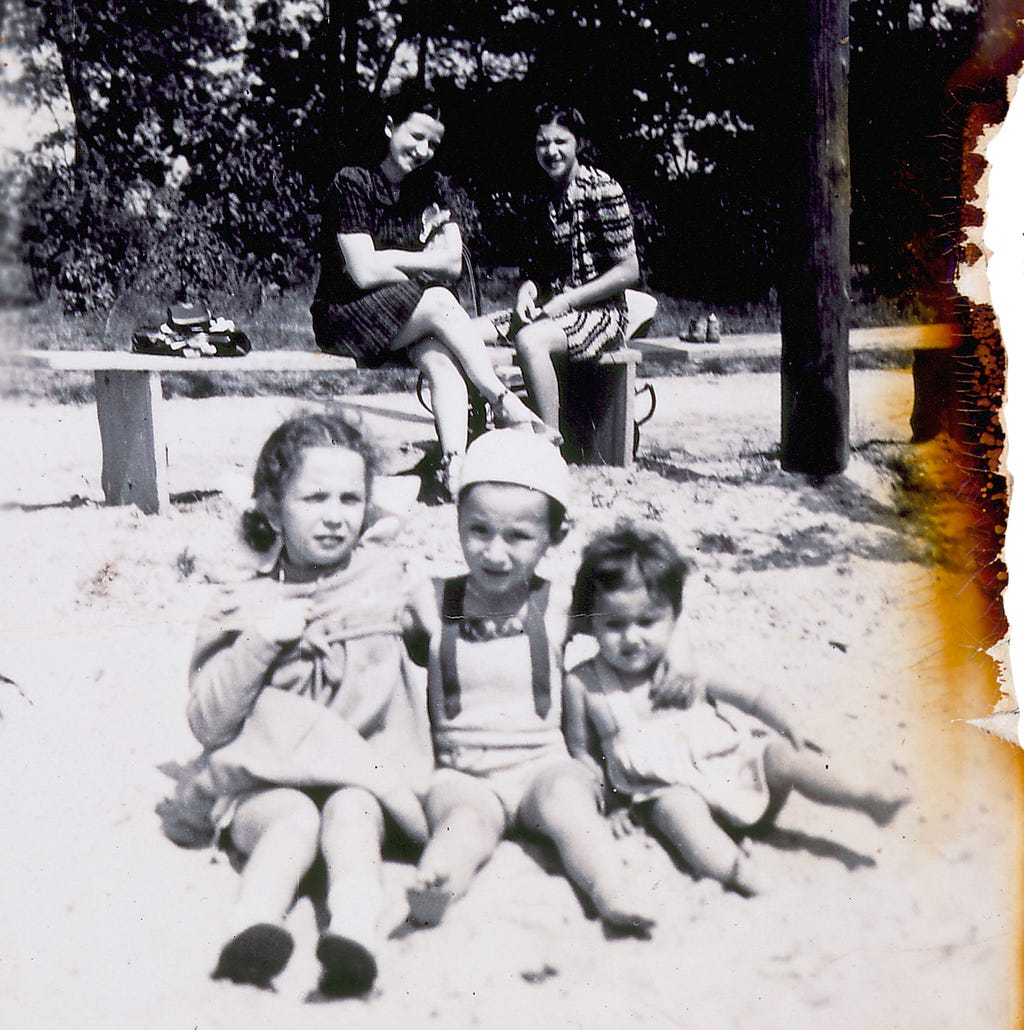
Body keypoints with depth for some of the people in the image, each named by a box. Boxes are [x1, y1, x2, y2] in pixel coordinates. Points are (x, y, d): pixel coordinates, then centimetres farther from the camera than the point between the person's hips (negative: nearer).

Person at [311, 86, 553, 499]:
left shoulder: (432, 187, 9)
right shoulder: (352, 183, -9)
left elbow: (453, 265, -1)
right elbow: (365, 272, -17)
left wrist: (394, 261, -13)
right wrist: (425, 262, -7)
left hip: (412, 317, 5)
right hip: (345, 318, -5)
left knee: (441, 360, -29)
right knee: (439, 302, -29)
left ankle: (454, 465, -43)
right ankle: (503, 403, -23)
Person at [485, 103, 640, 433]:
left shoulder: (601, 189, -7)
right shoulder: (542, 202, 14)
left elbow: (628, 271, -10)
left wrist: (566, 301, -14)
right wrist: (525, 292, -7)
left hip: (599, 311, -7)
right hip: (547, 310, 7)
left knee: (529, 340, -36)